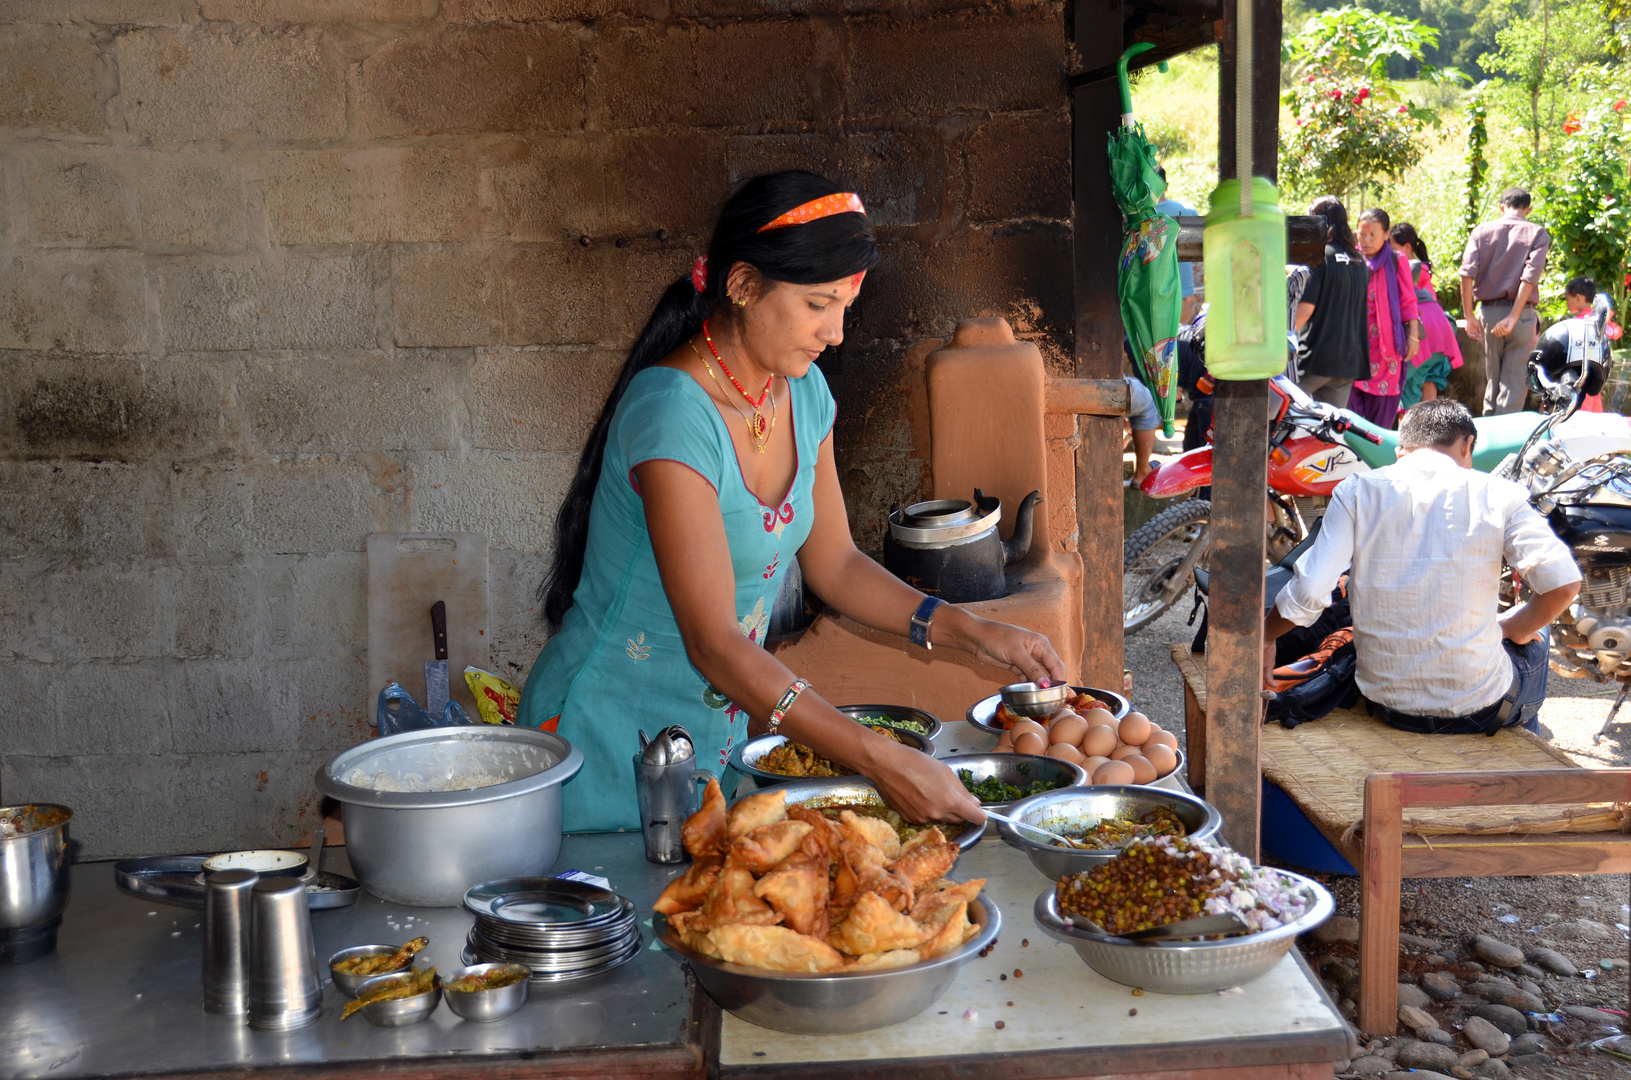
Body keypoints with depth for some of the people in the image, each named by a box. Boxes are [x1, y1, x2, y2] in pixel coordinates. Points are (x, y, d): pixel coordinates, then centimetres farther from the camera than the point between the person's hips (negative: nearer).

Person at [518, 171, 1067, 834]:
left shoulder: (803, 392, -1)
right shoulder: (674, 411, -26)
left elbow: (834, 563, 9)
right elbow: (714, 643, -29)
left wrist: (972, 632, -4)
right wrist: (882, 762, -33)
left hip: (720, 731, 7)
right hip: (609, 752, -7)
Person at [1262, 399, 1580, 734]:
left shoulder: (1356, 492, -4)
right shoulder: (1497, 495, -7)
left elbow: (1308, 591, -11)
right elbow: (1563, 582, -14)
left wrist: (1265, 637, 7)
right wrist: (1517, 629, 5)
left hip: (1388, 703, 3)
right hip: (1478, 706, -2)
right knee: (1534, 638, 33)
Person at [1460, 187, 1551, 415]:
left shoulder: (1482, 231, 5)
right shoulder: (1537, 234, 1)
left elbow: (1467, 275, -6)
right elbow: (1530, 277, -12)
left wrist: (1469, 317, -4)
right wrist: (1513, 318, -16)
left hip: (1489, 311, 2)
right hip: (1521, 312, -2)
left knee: (1492, 378, 15)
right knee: (1515, 383, 0)